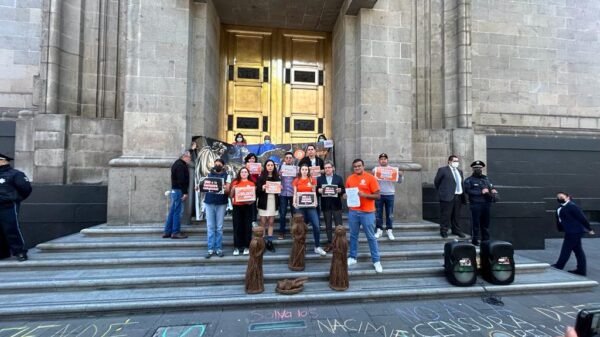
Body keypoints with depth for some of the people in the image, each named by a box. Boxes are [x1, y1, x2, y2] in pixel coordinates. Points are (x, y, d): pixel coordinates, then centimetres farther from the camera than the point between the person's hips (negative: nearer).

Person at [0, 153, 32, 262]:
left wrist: (16, 199, 2)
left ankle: (20, 252, -1)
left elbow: (26, 188, -9)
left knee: (12, 230, -7)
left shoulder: (14, 174, -6)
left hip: (9, 207, -7)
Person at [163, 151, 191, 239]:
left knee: (172, 211, 12)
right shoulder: (181, 165, -14)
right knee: (178, 212, -4)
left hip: (174, 190, 10)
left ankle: (167, 232, 18)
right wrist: (185, 192, -21)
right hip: (179, 191, -10)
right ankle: (176, 232, 2)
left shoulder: (177, 164, 19)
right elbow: (181, 180, -21)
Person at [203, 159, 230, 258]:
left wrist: (225, 188, -26)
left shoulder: (226, 176, 5)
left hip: (221, 203, -2)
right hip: (209, 202, 2)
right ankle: (211, 249, 9)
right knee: (210, 227, 3)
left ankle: (219, 248, 12)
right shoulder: (209, 175, 12)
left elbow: (227, 190, -4)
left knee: (219, 227, 3)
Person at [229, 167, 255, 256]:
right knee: (237, 226, 2)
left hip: (248, 206, 0)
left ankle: (246, 246, 13)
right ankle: (236, 247, 10)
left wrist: (251, 201, -13)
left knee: (247, 226, 3)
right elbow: (231, 196, 8)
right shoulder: (235, 182, 7)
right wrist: (233, 189, -9)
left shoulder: (251, 183, 6)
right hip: (237, 207, 0)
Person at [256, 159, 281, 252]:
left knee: (271, 222, 7)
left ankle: (270, 242, 14)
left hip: (273, 202, 3)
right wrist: (262, 188, -24)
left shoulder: (277, 177, 8)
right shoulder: (261, 177, -2)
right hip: (264, 202, -3)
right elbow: (257, 190, -6)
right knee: (263, 222, 1)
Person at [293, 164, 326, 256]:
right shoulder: (296, 181, 7)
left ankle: (317, 247, 5)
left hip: (310, 205, 0)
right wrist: (294, 202, -6)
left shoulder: (312, 180, 7)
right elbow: (295, 194, 9)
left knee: (316, 225, -8)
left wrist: (315, 202, -5)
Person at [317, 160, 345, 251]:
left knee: (339, 225, 2)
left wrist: (340, 190, -18)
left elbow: (343, 190, 3)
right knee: (328, 225, 9)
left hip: (336, 205, -1)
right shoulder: (320, 179, 6)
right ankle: (329, 243, 19)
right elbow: (316, 190, 3)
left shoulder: (339, 178, 4)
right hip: (325, 205, 1)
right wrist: (319, 190, -19)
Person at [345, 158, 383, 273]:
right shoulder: (350, 178, 7)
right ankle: (352, 257, 26)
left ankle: (376, 261, 17)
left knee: (371, 237, 5)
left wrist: (364, 195, -20)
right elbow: (347, 193, 17)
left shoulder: (370, 178, -6)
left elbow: (377, 195, -7)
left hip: (367, 212, -4)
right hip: (353, 212, 4)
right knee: (353, 236, 13)